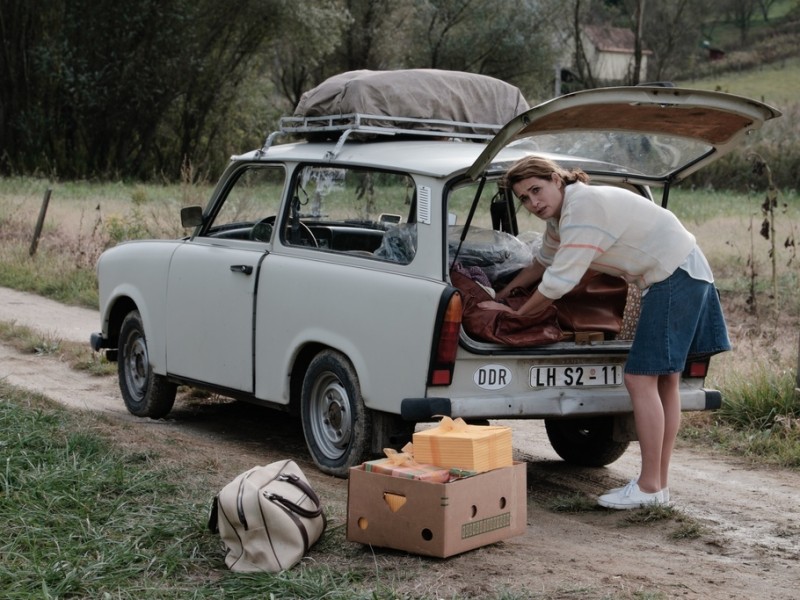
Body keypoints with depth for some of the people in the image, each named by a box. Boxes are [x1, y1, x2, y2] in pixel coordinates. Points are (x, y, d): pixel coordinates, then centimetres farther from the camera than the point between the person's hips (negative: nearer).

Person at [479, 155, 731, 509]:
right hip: (686, 273, 11)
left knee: (640, 380, -10)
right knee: (664, 381, 12)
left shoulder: (584, 208, -22)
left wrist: (515, 313, -9)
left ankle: (649, 486, -6)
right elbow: (543, 263, 28)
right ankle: (659, 483, 19)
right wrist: (502, 294, 27)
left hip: (676, 277, -11)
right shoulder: (560, 213, 9)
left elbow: (558, 284, -22)